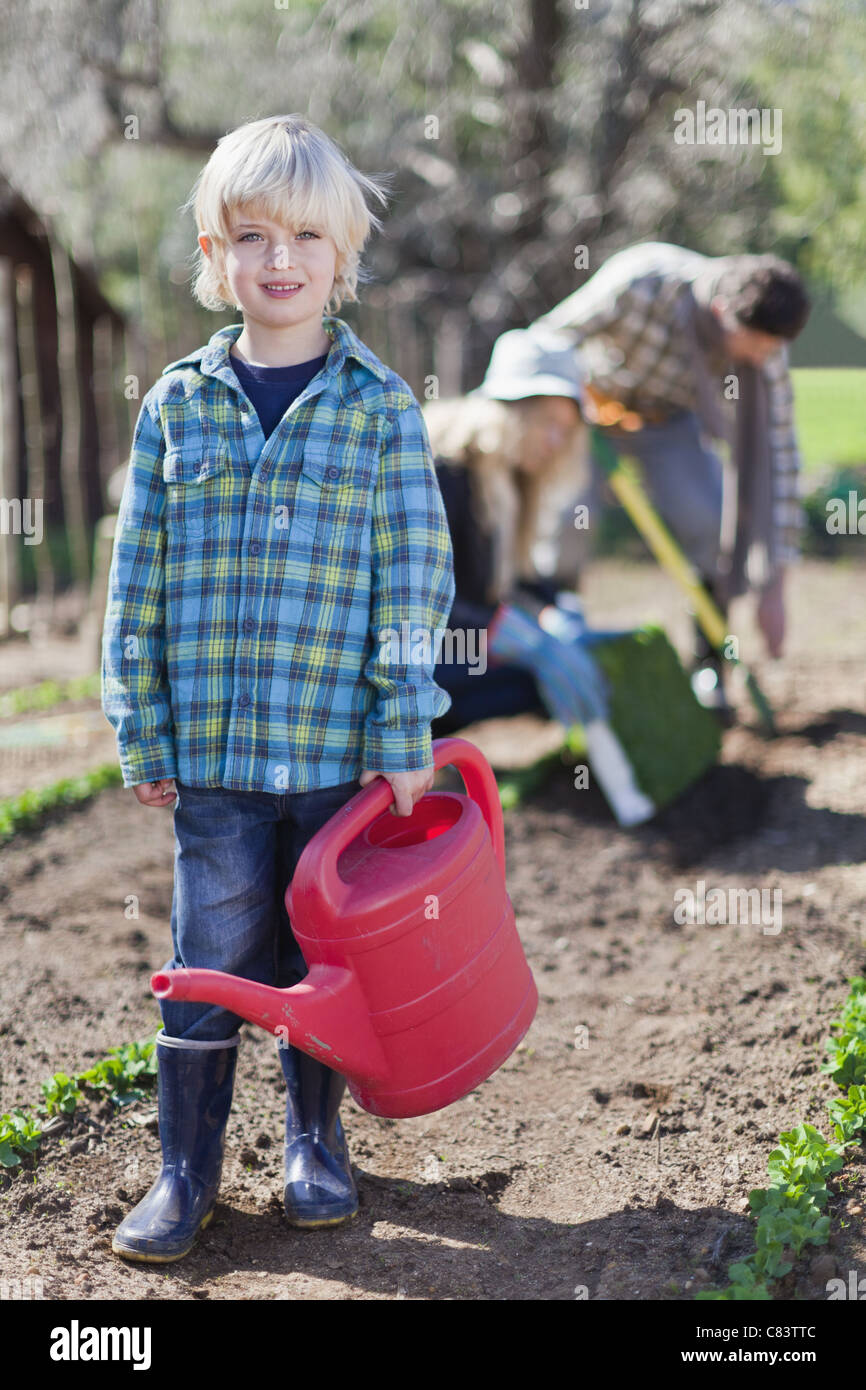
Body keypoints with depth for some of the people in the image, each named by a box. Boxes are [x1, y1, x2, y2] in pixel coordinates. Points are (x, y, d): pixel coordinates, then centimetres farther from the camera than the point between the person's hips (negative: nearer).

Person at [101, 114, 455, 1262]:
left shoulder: (381, 407, -2)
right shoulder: (178, 404, 2)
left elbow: (414, 583, -2)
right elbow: (137, 582, 5)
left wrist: (405, 738, -6)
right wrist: (141, 734, 1)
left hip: (342, 748, 0)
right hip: (210, 748, 1)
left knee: (321, 955, 13)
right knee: (210, 960, 5)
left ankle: (315, 1140, 32)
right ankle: (187, 1168, 20)